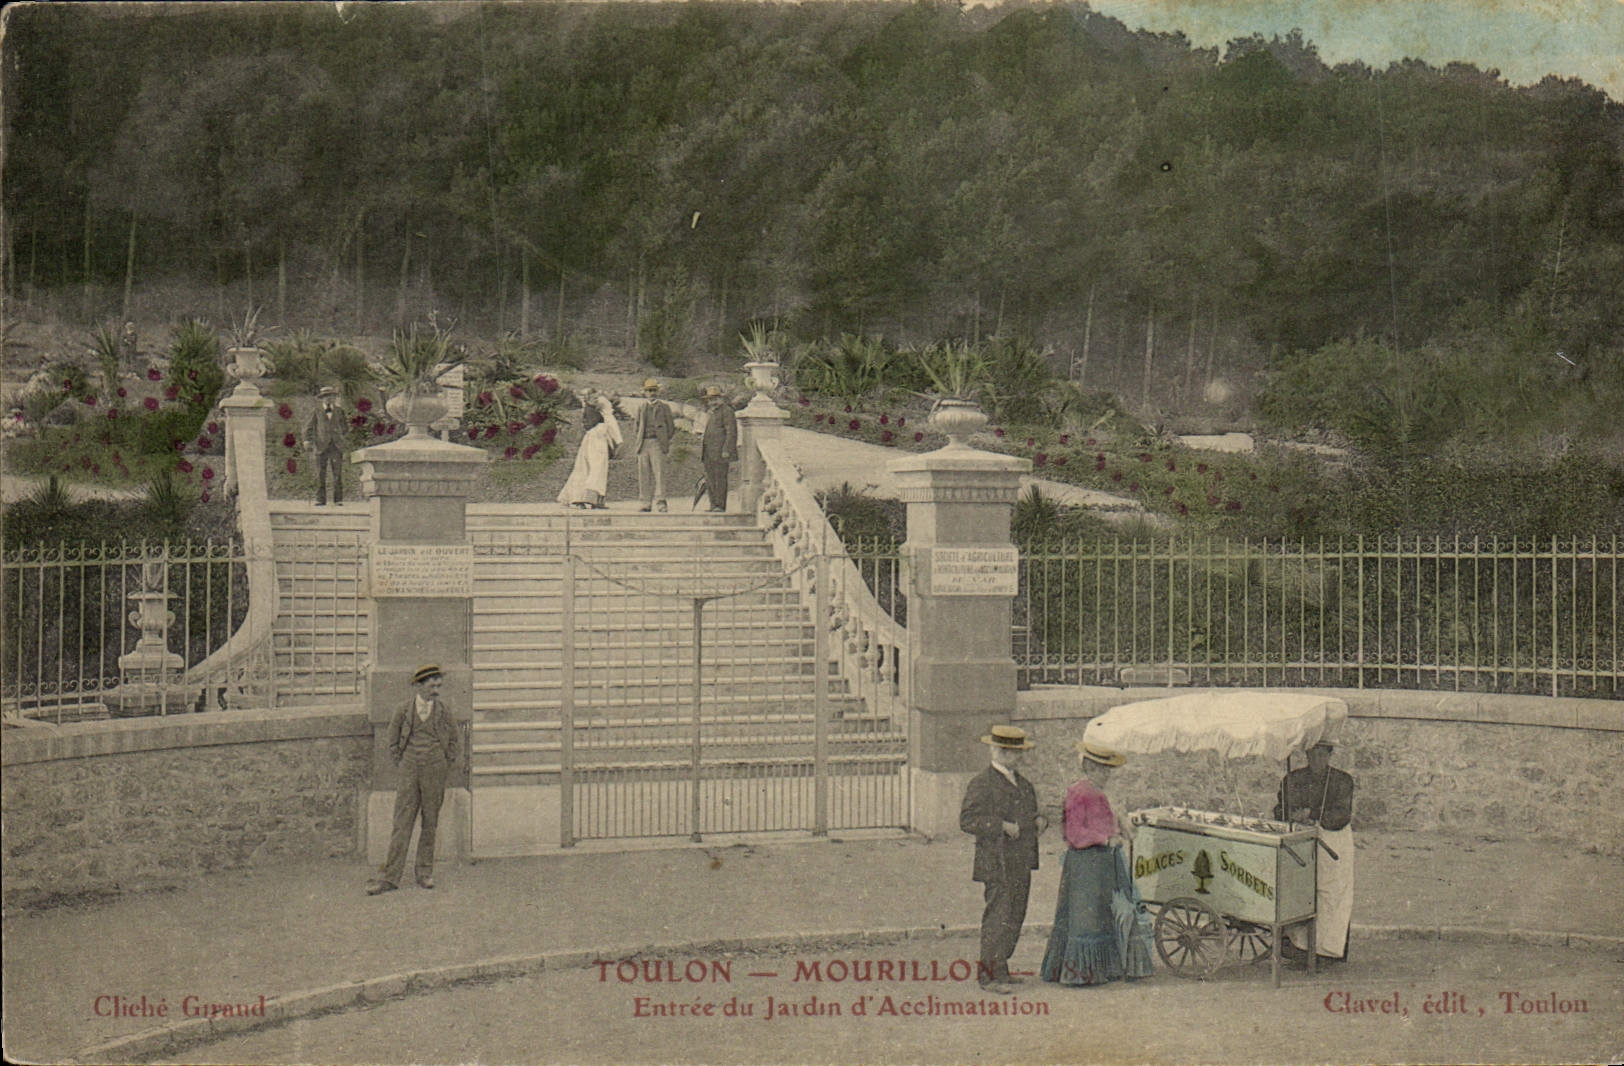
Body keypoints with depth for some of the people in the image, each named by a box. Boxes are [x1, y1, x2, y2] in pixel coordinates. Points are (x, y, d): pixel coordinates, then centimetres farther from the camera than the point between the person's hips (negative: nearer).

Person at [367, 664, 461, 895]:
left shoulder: (442, 709, 4)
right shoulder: (405, 709, 2)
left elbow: (455, 740, 14)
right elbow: (393, 738, 14)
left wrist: (447, 764, 7)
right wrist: (399, 761, 8)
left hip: (435, 772, 1)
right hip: (410, 771, 0)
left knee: (430, 823, 5)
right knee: (402, 823, -3)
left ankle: (425, 873, 16)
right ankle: (391, 877, -4)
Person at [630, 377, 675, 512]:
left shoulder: (664, 406, 8)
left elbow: (671, 426, 12)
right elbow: (635, 426, 20)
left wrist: (666, 441, 4)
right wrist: (635, 444, 11)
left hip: (657, 443, -3)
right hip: (643, 443, 3)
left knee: (659, 472, -11)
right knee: (644, 474, 2)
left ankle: (660, 501, -13)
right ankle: (646, 503, 5)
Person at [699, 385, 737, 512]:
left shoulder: (726, 411, -5)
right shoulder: (709, 412, 22)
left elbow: (732, 432, -11)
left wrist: (726, 450, -18)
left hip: (720, 451, -9)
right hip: (708, 452, 9)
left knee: (720, 478, -9)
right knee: (710, 479, 7)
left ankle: (721, 505, -7)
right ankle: (713, 505, 10)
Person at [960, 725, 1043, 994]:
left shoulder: (1022, 784, 17)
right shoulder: (981, 784, -9)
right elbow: (967, 820, -17)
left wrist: (1036, 823, 8)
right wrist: (1002, 826, -22)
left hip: (1021, 864, 8)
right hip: (997, 864, -8)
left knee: (1015, 917, 11)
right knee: (998, 917, -8)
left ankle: (1000, 968, 21)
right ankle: (989, 974, -2)